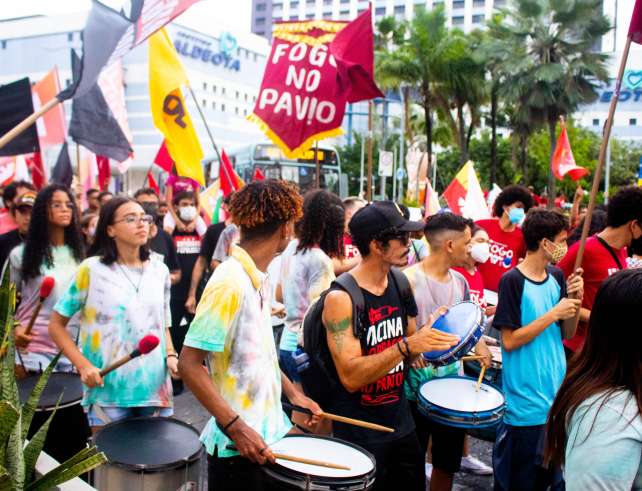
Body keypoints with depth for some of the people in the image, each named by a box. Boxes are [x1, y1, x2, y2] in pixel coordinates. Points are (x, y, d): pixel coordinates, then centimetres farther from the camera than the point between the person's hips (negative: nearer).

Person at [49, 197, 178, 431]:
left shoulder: (160, 271, 7)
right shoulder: (91, 269, -5)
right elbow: (56, 325, 0)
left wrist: (171, 355, -2)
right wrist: (82, 365, -11)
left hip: (155, 387, 4)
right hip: (108, 390, -3)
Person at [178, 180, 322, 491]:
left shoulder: (259, 278, 4)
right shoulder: (230, 282, -22)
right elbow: (189, 364, -23)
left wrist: (292, 393, 10)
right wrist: (237, 428, -25)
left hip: (270, 432, 8)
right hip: (238, 445, -8)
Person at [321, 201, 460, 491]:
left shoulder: (401, 284, 1)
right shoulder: (341, 298, -20)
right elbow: (350, 377, -26)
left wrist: (428, 336, -8)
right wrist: (407, 345, -32)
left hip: (401, 422, 7)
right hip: (358, 433, -7)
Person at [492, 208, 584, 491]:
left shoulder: (557, 277, 5)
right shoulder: (512, 281, -15)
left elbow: (566, 334, 10)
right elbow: (509, 341, -18)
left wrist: (575, 301, -7)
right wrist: (554, 313, -19)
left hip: (558, 394, 7)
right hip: (525, 401, -6)